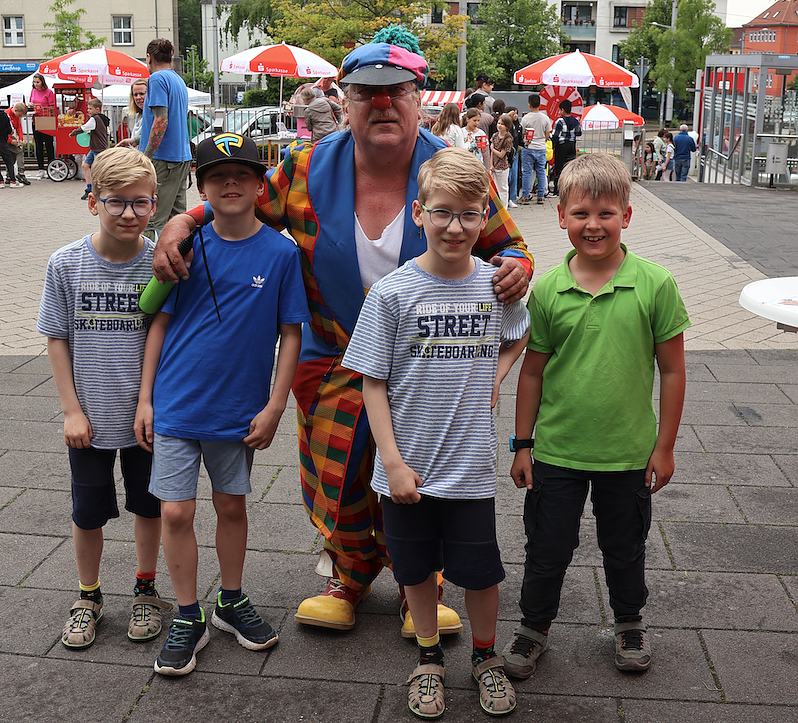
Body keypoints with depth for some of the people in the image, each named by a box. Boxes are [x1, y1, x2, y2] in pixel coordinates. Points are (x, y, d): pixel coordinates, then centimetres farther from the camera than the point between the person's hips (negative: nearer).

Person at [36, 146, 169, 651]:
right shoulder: (67, 263, -10)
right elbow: (57, 339, -3)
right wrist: (72, 410, -5)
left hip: (149, 414, 0)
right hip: (90, 419, 0)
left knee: (149, 505, 15)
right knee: (89, 512, 14)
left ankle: (146, 591, 37)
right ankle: (89, 597, 36)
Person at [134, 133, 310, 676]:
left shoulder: (281, 252, -6)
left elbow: (291, 335, -3)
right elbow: (161, 322, 2)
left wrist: (274, 407, -7)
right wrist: (145, 398, 1)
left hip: (239, 411, 0)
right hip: (176, 405, 0)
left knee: (232, 505, 15)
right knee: (175, 511, 1)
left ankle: (232, 602, 35)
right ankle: (189, 618, 19)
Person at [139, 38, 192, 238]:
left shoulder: (158, 79, -8)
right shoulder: (179, 81, 19)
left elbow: (161, 121, -18)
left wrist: (146, 157, -19)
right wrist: (135, 141, 34)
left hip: (163, 158, -9)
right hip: (183, 156, 9)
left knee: (154, 221, -9)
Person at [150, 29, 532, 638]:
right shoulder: (309, 170, -7)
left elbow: (508, 244, 0)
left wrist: (515, 267, -23)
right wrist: (183, 223, -9)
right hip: (335, 360, 2)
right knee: (339, 478, 12)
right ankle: (352, 575, 41)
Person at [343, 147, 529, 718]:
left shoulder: (497, 285, -4)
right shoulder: (393, 292, -11)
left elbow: (518, 338, 18)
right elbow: (373, 384, -8)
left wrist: (493, 379, 0)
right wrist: (393, 462, -12)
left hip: (472, 465, 1)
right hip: (409, 466, -1)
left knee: (481, 573, 12)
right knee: (417, 569, 16)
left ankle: (486, 656, 38)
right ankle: (430, 658, 39)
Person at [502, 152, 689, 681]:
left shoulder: (655, 285, -12)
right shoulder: (547, 289, -7)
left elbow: (673, 370, -4)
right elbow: (533, 371, 1)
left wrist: (665, 446, -3)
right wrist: (522, 445, 3)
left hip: (628, 453, 0)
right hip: (556, 452, 1)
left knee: (624, 548, 19)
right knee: (547, 548, 14)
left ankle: (630, 622, 45)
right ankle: (535, 626, 38)